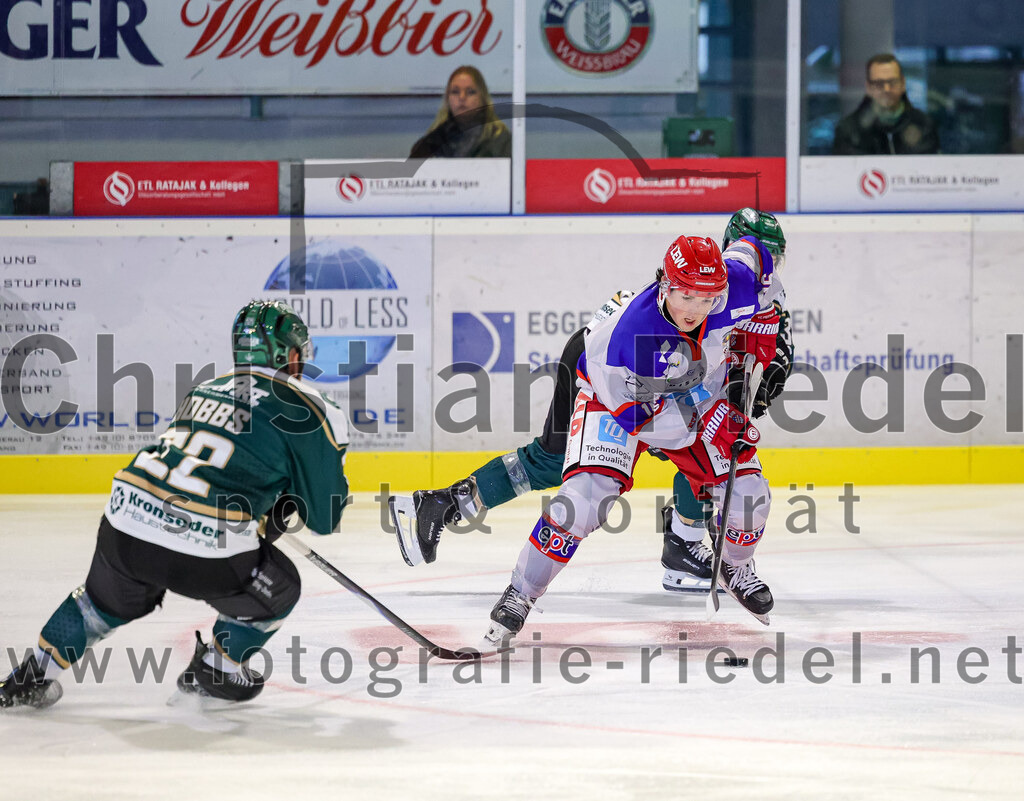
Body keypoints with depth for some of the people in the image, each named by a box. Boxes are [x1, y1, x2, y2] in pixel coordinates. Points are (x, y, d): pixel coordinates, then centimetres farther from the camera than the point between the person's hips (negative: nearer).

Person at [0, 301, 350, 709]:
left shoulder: (205, 390, 24)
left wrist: (274, 514, 41)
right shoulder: (301, 409, 4)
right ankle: (212, 673, 32)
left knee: (107, 601, 35)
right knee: (278, 589, 23)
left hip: (124, 522, 6)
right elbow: (325, 517, 9)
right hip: (202, 548, -6)